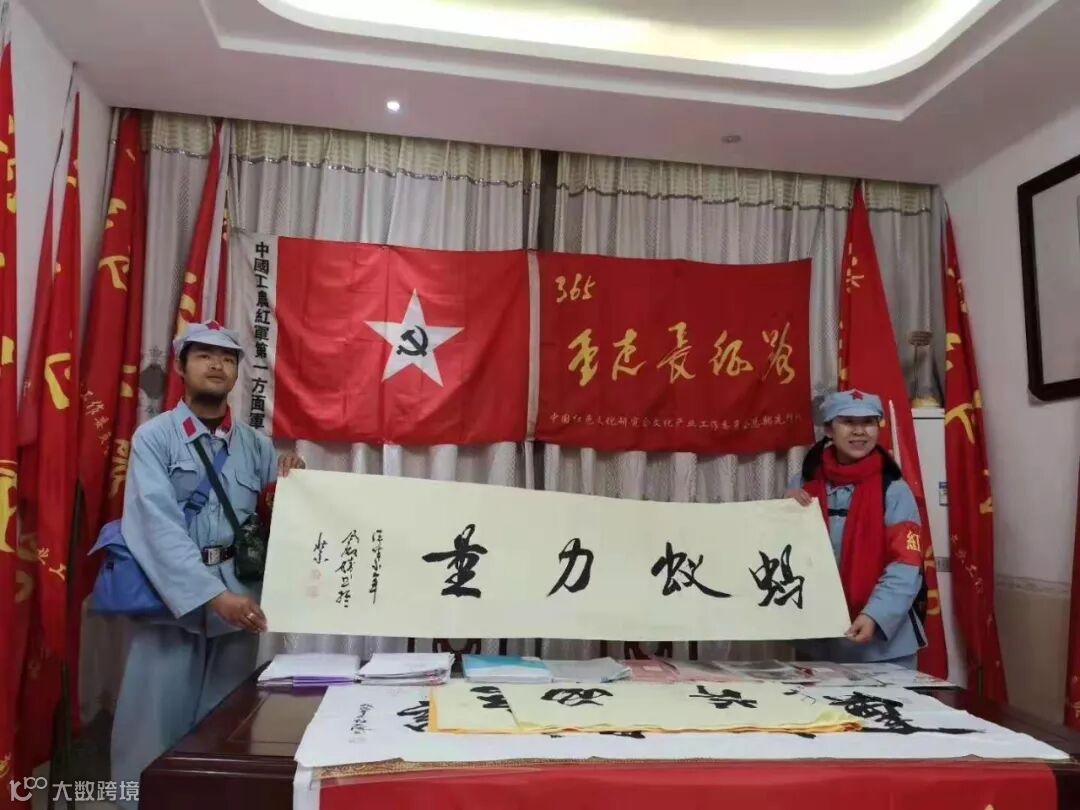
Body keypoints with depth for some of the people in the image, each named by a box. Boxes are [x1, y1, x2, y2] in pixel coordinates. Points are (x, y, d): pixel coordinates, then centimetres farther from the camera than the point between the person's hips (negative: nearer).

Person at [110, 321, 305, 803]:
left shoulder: (255, 446, 9)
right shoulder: (154, 438, -2)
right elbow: (159, 526, -15)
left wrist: (292, 483, -11)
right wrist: (213, 597, -25)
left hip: (240, 599, 3)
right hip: (172, 600, -3)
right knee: (155, 730, 3)